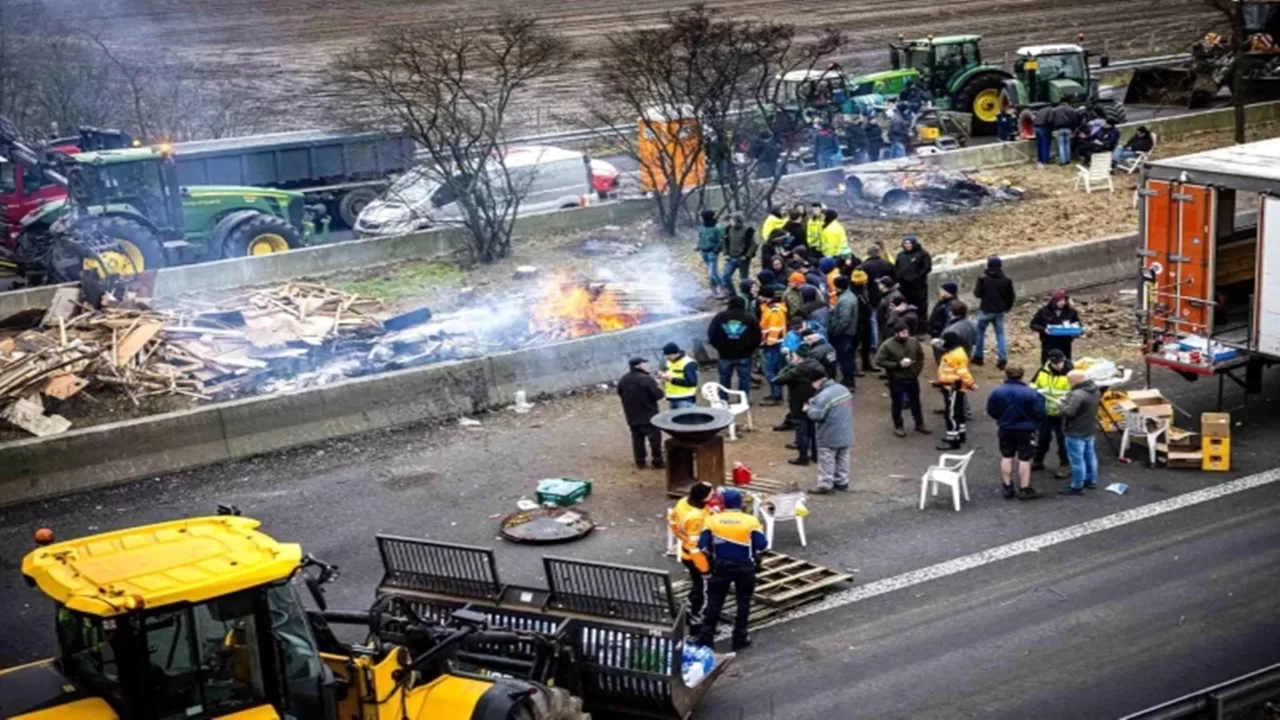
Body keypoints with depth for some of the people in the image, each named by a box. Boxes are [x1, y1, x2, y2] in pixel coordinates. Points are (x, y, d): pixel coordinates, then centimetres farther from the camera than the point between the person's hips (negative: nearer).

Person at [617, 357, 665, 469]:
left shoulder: (623, 380, 2)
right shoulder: (646, 379, -22)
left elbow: (620, 393, 15)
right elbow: (658, 395, -21)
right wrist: (658, 387, 0)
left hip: (632, 416, 7)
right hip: (648, 415, -6)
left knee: (637, 438, 13)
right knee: (655, 437, 2)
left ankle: (640, 461, 16)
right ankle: (657, 461, 4)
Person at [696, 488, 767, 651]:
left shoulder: (712, 520, -7)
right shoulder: (751, 521, -11)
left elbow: (703, 546, -6)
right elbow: (762, 545, -12)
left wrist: (711, 555, 12)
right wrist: (754, 555, 9)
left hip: (721, 566, 1)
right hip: (744, 567, -1)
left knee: (714, 601, 11)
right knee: (743, 602, 14)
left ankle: (706, 637, 13)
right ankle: (740, 637, 17)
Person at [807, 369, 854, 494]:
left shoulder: (823, 396, -24)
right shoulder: (843, 389, 5)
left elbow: (816, 415, -25)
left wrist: (809, 408, -2)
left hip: (830, 437, -8)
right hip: (845, 434, 8)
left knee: (827, 461, 1)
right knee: (842, 458, 17)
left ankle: (824, 485, 5)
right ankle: (842, 482, 26)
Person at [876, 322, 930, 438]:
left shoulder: (914, 342, -4)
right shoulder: (887, 345, -18)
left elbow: (921, 356, 11)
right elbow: (879, 361, -18)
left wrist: (917, 370, -1)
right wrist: (898, 364, -20)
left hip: (912, 378, 4)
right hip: (896, 380, -4)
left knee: (915, 402, 16)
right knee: (897, 403, 7)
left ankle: (919, 424, 31)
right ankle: (898, 426, 22)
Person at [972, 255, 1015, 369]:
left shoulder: (983, 278, -13)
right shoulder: (1006, 280, -2)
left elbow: (977, 294, -10)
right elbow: (1012, 296, 2)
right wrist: (1007, 307, 18)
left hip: (985, 310, -3)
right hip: (999, 311, 3)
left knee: (980, 332, 14)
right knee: (1000, 334, 9)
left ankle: (978, 357, 20)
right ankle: (1002, 359, 1)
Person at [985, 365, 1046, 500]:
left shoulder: (997, 392, -11)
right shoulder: (1031, 393, -18)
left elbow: (991, 411, -3)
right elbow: (1039, 413, -15)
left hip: (1005, 429, 3)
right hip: (1025, 430, -3)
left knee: (1006, 457, 15)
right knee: (1024, 459, 6)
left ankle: (1008, 488, 19)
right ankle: (1024, 489, 9)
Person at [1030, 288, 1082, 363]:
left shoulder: (1071, 312, -2)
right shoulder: (1044, 311, -7)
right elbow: (1033, 324, 0)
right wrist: (1043, 329, -19)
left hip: (1065, 346, 2)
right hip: (1048, 346, -2)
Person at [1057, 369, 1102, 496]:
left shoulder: (1078, 395, -31)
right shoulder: (1095, 389, 1)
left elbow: (1068, 412, -33)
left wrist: (1062, 404, -11)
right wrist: (1068, 400, 5)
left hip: (1076, 433, -10)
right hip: (1089, 429, 10)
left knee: (1077, 459, 1)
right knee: (1090, 456, 21)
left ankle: (1077, 486, 9)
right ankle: (1091, 480, 34)